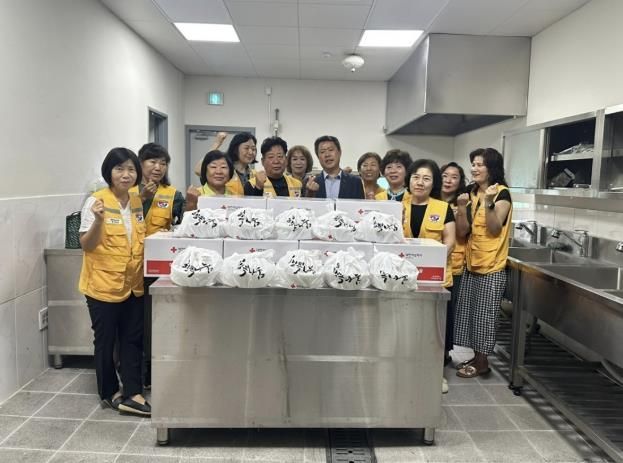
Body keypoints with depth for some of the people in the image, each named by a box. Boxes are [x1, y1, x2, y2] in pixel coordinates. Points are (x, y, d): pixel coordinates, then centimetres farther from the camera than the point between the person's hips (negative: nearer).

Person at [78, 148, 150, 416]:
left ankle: (131, 394, 17)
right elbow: (86, 245, -12)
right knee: (105, 341, 10)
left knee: (133, 340, 9)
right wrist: (98, 221, -27)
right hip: (103, 284, -5)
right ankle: (109, 394, 26)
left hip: (133, 284, 6)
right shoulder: (96, 201, -12)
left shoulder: (138, 202, 6)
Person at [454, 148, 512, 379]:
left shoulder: (501, 194, -8)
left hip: (492, 267, -7)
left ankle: (482, 362, 15)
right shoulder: (471, 193, 9)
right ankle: (474, 357, 25)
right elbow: (462, 232, 3)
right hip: (471, 264, 7)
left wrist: (489, 202, -26)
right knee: (468, 312, 12)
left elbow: (494, 229, -16)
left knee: (484, 315, 2)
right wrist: (462, 207, -11)